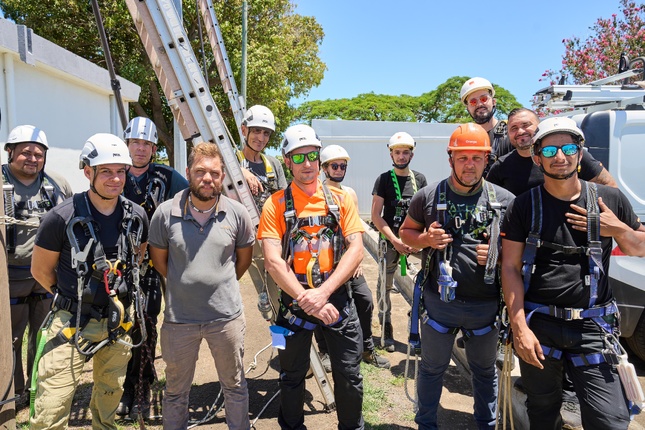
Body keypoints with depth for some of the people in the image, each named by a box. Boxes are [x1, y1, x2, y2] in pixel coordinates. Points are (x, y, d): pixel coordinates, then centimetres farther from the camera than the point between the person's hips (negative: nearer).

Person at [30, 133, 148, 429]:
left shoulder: (137, 217, -3)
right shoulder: (62, 218, -15)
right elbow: (41, 270, -2)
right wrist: (73, 297, 5)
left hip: (117, 322, 4)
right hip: (71, 323, -3)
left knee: (110, 396, 21)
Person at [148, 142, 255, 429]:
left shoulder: (237, 213, -7)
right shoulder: (165, 213, -8)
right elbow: (159, 260, 6)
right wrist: (184, 285, 9)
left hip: (227, 316, 0)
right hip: (178, 317, 0)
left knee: (234, 386, 19)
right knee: (176, 390, 20)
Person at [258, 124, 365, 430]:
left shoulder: (342, 199, 1)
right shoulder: (276, 204, -3)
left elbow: (355, 249, -8)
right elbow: (273, 260, -12)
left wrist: (323, 292, -20)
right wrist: (306, 299, -21)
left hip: (337, 298, 1)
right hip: (294, 300, 0)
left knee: (349, 377, 10)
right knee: (292, 377, 16)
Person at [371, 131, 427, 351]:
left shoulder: (420, 179, 8)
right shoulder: (384, 179, 2)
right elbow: (376, 215, -3)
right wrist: (395, 240, -11)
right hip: (390, 240, -1)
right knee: (385, 286, 1)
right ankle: (386, 329, 15)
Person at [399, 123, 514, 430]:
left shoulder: (504, 200, -3)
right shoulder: (428, 197, -4)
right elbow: (405, 232, 7)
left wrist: (497, 253, -12)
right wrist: (425, 239, -14)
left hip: (486, 304, 1)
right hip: (439, 301, -1)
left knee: (485, 370, 22)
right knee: (432, 368, 16)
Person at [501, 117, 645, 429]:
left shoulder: (610, 201, 3)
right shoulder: (523, 207, -3)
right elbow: (510, 268, -5)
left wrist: (619, 230, -9)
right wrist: (520, 328, -11)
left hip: (592, 328, 1)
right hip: (538, 324, 0)